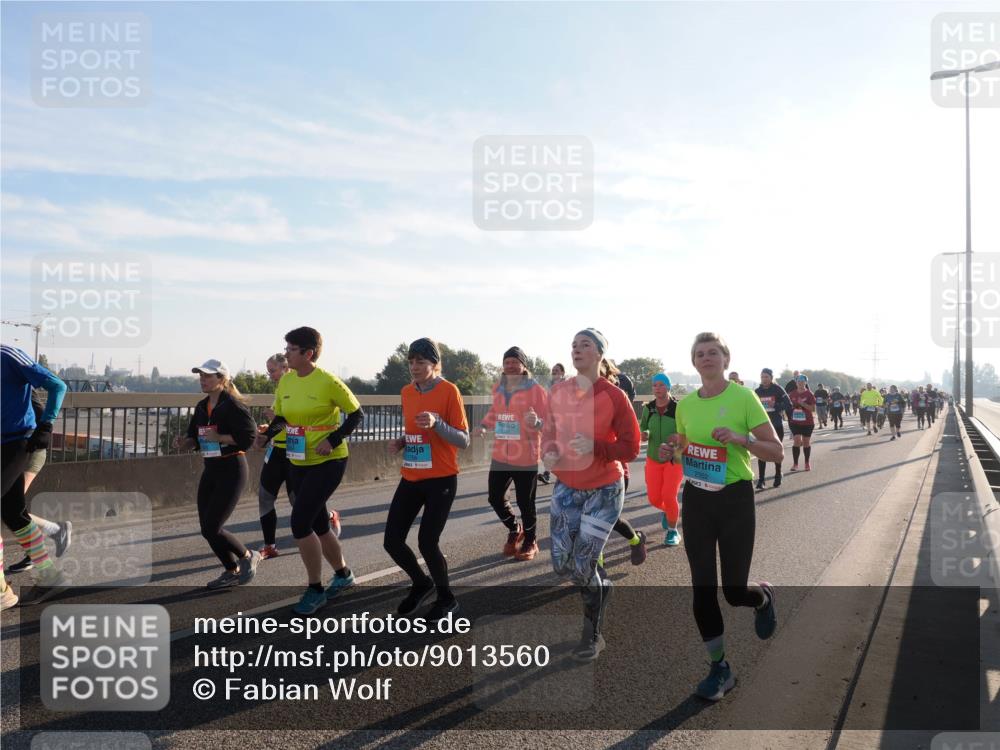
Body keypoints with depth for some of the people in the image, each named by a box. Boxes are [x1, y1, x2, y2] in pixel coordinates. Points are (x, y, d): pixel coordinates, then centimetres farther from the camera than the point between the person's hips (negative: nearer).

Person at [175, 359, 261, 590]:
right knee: (206, 527, 8)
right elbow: (195, 439, 15)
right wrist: (183, 443, -6)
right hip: (210, 470, 8)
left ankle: (248, 557, 15)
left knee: (211, 529, -9)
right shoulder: (201, 407, 10)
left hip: (232, 470, -8)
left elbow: (249, 435, -21)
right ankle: (232, 571, 25)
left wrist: (219, 437, -22)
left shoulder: (233, 405, -14)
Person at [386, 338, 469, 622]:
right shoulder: (406, 393, 7)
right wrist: (401, 443, 1)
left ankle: (446, 599, 20)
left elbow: (464, 440, -13)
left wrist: (436, 423, -28)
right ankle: (422, 583, 32)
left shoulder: (449, 391, -11)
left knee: (427, 543, -8)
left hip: (441, 480, -6)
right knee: (392, 541, 3)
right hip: (411, 478, 6)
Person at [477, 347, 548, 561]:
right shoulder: (498, 389, 7)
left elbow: (548, 422, -12)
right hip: (500, 456, 5)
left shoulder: (536, 390, -10)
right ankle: (514, 530, 38)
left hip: (526, 458, -5)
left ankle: (530, 542, 29)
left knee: (525, 503, 4)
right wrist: (485, 424, 7)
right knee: (495, 497, 10)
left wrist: (537, 422, -33)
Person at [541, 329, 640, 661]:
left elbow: (631, 447, -14)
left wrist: (595, 447, -30)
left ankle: (593, 636, 22)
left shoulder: (614, 396, -16)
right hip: (566, 487, 5)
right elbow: (549, 431, 11)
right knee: (562, 564, 6)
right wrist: (548, 452, -11)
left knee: (583, 565, -3)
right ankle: (602, 584, 40)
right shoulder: (558, 392, -2)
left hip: (604, 490, -5)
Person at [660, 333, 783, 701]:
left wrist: (740, 438, -24)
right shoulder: (685, 404, 3)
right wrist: (671, 452, -4)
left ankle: (764, 597, 41)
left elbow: (776, 452, -8)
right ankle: (720, 667, 22)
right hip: (696, 499, 4)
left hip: (735, 498, -4)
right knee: (702, 588, 4)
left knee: (734, 591, 3)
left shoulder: (744, 397, -9)